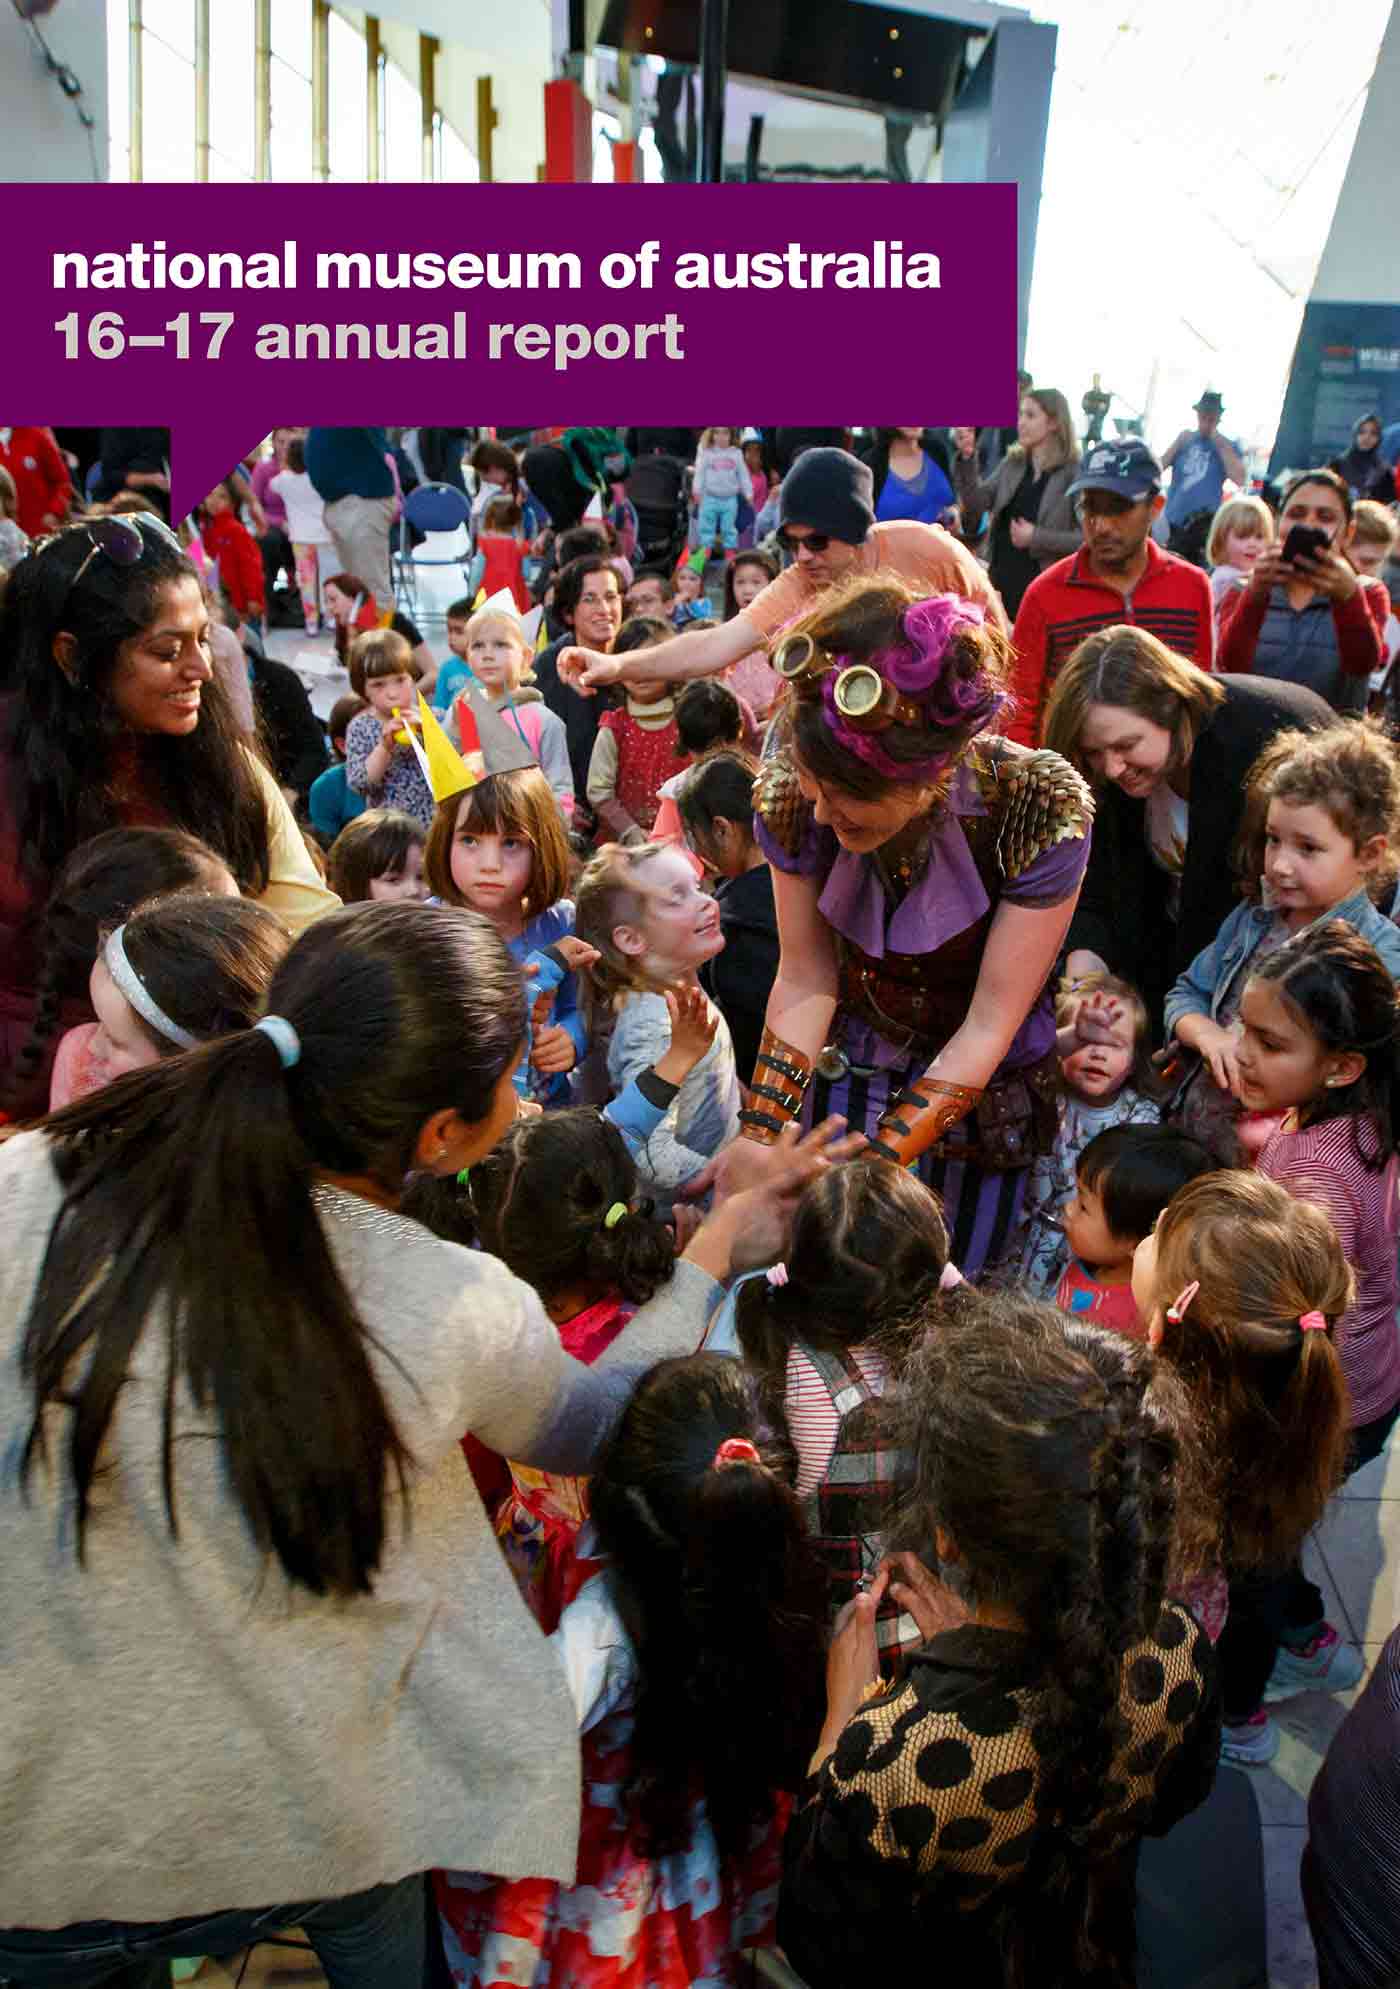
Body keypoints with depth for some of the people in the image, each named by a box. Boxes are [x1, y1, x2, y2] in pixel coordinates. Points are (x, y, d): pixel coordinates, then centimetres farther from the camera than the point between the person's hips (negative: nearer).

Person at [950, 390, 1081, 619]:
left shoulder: (1075, 473, -6)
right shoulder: (1011, 463, 10)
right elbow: (977, 504, -2)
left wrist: (1037, 538, -17)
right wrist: (967, 459, -12)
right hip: (1002, 579, 5)